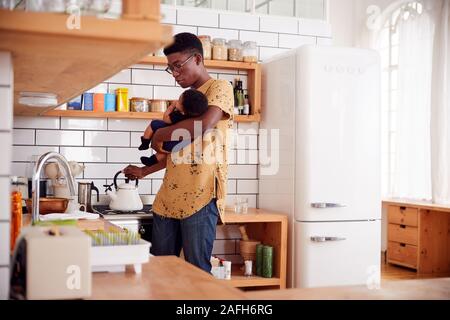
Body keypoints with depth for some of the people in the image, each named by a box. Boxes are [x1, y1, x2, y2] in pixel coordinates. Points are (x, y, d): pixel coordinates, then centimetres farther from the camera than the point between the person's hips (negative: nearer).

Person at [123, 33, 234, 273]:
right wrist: (144, 171, 25)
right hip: (168, 197, 8)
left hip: (200, 196, -8)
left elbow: (203, 125, -20)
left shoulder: (220, 88, 0)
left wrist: (160, 134, -7)